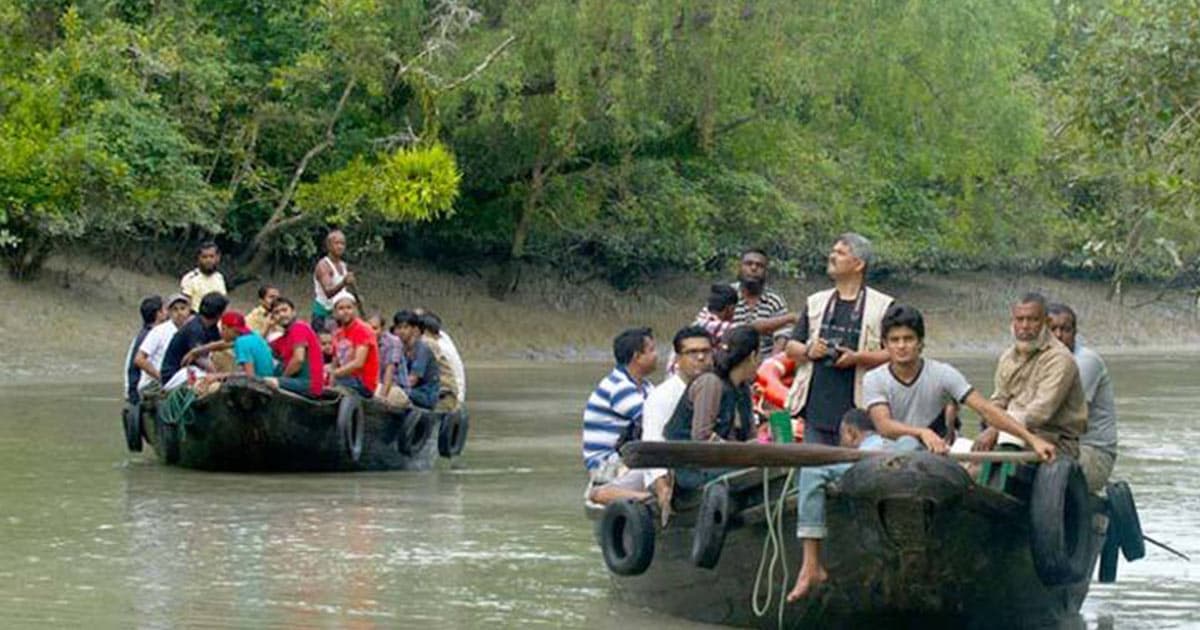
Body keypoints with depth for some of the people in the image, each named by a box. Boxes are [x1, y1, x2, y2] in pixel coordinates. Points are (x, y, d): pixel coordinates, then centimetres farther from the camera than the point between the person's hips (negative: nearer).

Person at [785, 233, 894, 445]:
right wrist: (808, 351, -4)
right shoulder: (816, 302, 18)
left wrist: (858, 358, -17)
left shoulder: (881, 306, 2)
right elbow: (791, 347, 19)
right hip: (816, 406, 4)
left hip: (856, 410, -4)